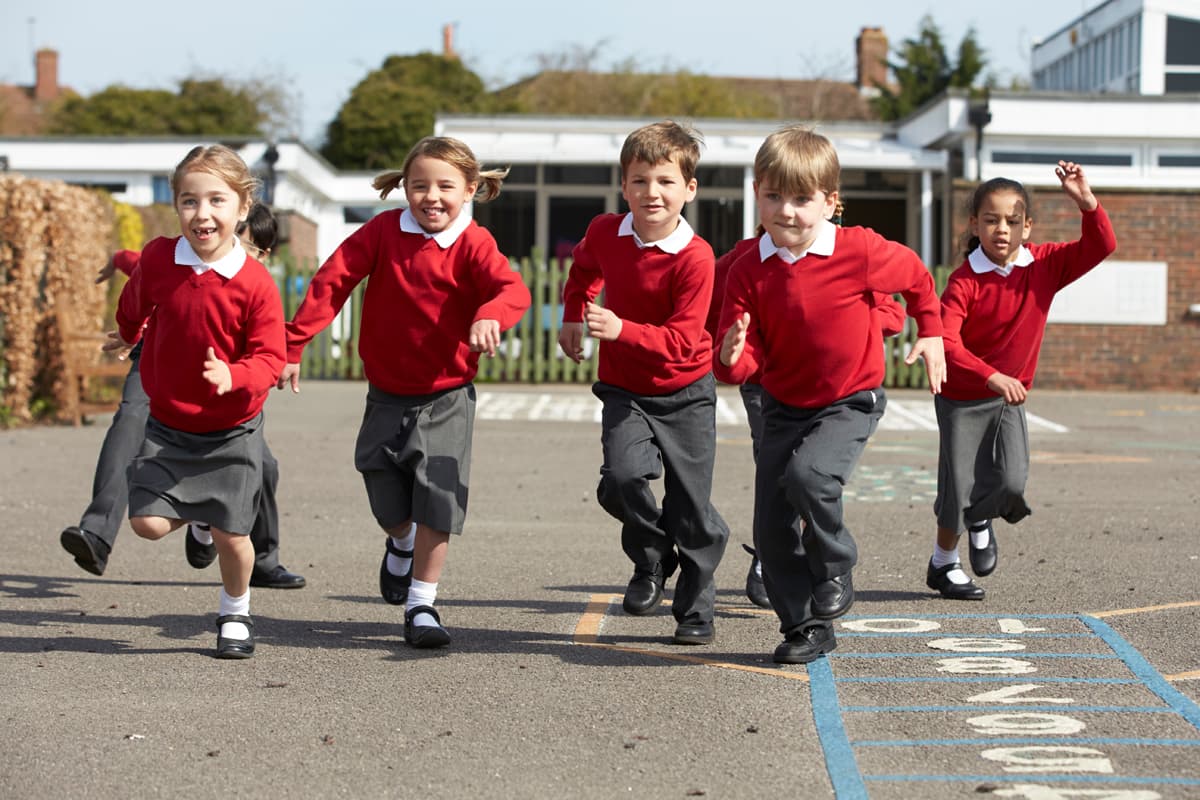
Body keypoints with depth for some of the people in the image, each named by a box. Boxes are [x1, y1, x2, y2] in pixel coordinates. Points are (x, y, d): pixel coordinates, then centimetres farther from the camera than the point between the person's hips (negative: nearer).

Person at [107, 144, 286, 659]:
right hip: (167, 427, 2)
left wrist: (233, 377, -38)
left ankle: (235, 613, 30)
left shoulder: (255, 283, -19)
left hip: (232, 431, -2)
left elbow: (269, 357, -17)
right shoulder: (157, 259, -10)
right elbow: (133, 306, 14)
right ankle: (196, 514, 26)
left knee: (230, 535, 1)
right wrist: (129, 338, 34)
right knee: (147, 522, -9)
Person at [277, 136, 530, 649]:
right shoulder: (383, 232, -6)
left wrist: (490, 316, -51)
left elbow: (512, 288, -28)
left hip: (446, 398, -2)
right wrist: (292, 344, -11)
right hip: (387, 395, 2)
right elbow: (331, 282, -6)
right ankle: (401, 545, 45)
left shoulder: (472, 244, -11)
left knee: (436, 506, -7)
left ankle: (421, 606, 8)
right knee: (389, 508, 9)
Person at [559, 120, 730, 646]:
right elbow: (584, 269, 20)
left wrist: (621, 330, -36)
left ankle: (696, 612, 22)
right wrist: (572, 318, 11)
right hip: (624, 391, 3)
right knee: (623, 476, -22)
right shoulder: (604, 233, -6)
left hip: (685, 394, -3)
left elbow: (682, 341, -25)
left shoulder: (695, 257, -21)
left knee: (691, 510, 2)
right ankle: (652, 560, 8)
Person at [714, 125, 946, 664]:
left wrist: (931, 335, 9)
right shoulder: (749, 271, -10)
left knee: (808, 475, -30)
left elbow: (917, 278, 5)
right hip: (784, 406, 4)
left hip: (850, 402, -4)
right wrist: (732, 358, -32)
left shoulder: (859, 252, -17)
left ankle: (836, 573, -4)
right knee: (771, 526, 1)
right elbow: (747, 360, -10)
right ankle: (805, 627, 17)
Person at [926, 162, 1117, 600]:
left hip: (1010, 397, 3)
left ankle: (981, 519, 25)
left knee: (1012, 483, -12)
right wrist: (992, 376, -42)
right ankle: (944, 564, 29)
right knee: (959, 487, 2)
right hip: (962, 398, -3)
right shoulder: (965, 281, -21)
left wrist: (1086, 202, -29)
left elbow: (1101, 247, -13)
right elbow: (946, 341, -31)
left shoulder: (1044, 265, -7)